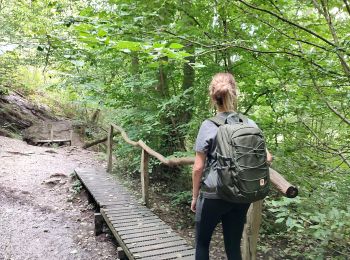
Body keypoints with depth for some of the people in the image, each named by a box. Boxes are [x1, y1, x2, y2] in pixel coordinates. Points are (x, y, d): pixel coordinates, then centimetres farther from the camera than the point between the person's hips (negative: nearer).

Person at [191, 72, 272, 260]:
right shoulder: (250, 124, -3)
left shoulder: (209, 126, -14)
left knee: (202, 243, 17)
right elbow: (267, 158, 0)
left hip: (213, 195, -3)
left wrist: (194, 196, 1)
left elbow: (198, 168, -12)